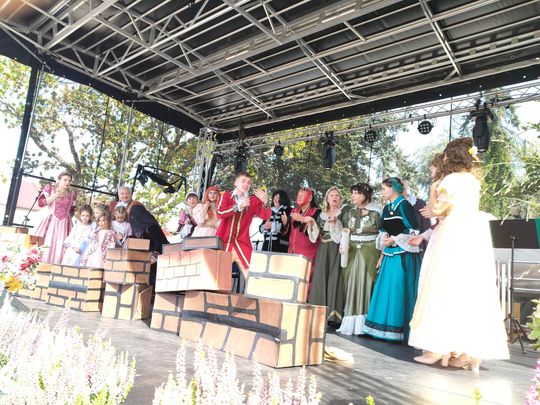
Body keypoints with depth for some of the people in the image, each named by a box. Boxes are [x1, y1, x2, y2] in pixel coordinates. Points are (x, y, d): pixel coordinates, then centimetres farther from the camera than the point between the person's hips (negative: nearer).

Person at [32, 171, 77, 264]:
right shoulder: (49, 188, 6)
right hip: (50, 221, -1)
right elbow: (40, 203, -3)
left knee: (60, 248, -6)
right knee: (45, 245, -6)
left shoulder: (72, 194, 11)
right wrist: (56, 195, -10)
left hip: (64, 224, 2)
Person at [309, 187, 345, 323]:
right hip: (323, 250, 4)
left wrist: (335, 222, -17)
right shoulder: (322, 214, 17)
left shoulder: (343, 213, 4)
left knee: (334, 279, -9)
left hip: (337, 249, -4)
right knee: (320, 279, 0)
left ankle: (333, 315, -6)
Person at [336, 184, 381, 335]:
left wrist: (381, 257, -11)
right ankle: (350, 323, 7)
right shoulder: (349, 213, 12)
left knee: (366, 283, -4)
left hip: (370, 253, -4)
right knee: (352, 284, 2)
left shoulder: (375, 213, -1)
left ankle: (363, 324, 3)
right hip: (352, 252, 4)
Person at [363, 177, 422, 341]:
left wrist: (394, 240, -13)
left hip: (402, 255, -8)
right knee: (385, 290, 9)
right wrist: (383, 240, 3)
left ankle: (398, 329, 5)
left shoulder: (404, 205, -8)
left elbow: (413, 230, -13)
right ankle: (385, 328, 18)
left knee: (398, 290, -5)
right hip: (389, 253, 8)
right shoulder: (387, 208, 15)